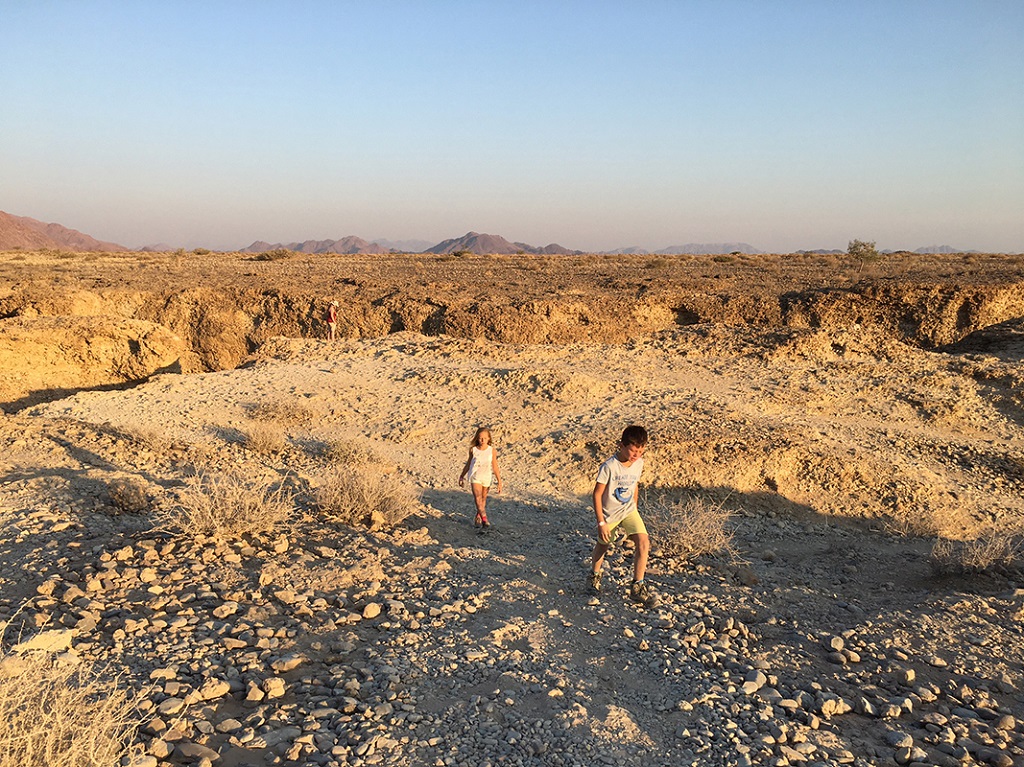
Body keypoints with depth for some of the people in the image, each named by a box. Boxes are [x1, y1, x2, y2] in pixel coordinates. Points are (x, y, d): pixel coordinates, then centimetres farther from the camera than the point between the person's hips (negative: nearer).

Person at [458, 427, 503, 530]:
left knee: (483, 499, 13)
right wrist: (462, 476, 18)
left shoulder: (492, 451, -6)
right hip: (475, 477, -1)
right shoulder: (473, 450, -3)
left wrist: (499, 482, -3)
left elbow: (495, 467, -1)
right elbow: (468, 464, 11)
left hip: (487, 478, 1)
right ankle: (485, 520, -18)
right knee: (478, 499, -15)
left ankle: (478, 518, 30)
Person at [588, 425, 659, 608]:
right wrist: (601, 522, -19)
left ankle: (637, 587, 0)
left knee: (643, 542, -13)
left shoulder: (639, 463, -9)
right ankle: (594, 575, 47)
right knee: (603, 545, 17)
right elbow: (597, 494, -20)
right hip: (609, 514, -4)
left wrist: (634, 508, 16)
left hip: (629, 511, 4)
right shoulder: (609, 467, -27)